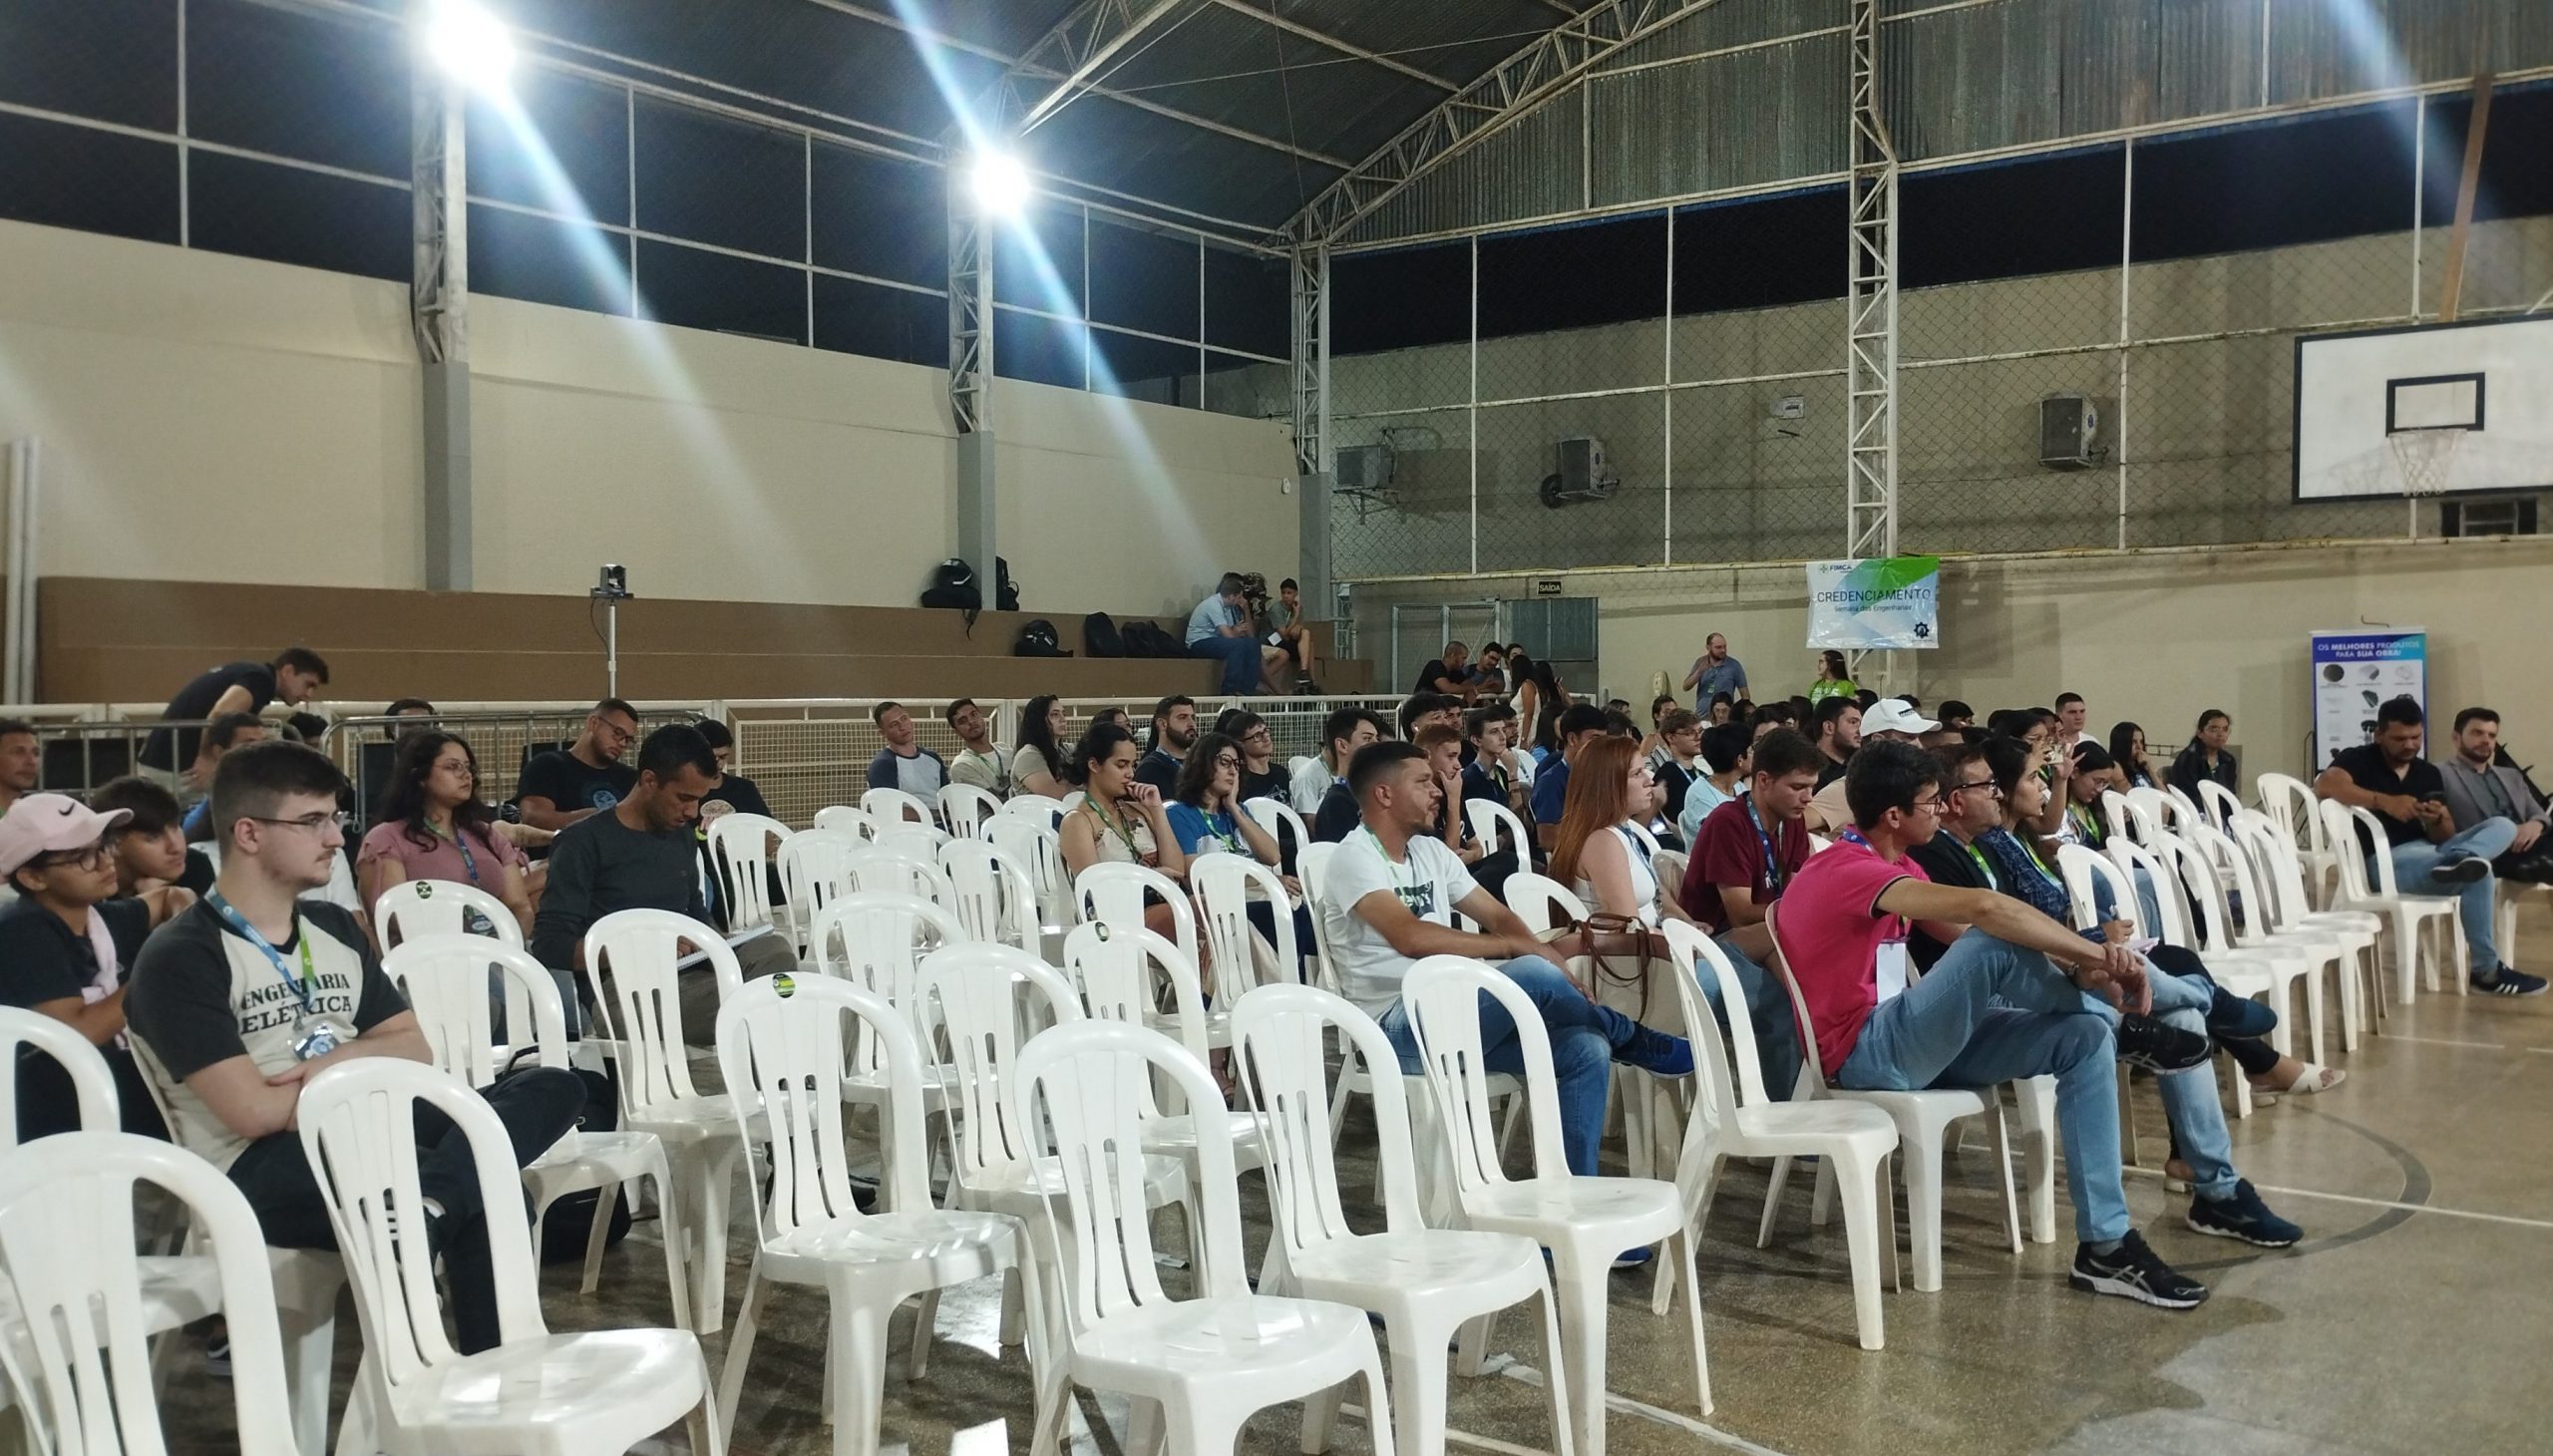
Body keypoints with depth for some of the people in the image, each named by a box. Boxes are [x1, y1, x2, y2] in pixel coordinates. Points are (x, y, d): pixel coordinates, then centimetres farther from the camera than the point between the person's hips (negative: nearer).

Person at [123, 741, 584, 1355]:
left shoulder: (335, 928, 18)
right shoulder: (181, 958, -7)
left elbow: (416, 1050, 17)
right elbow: (253, 1112, -16)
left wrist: (346, 1060, -7)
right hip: (260, 1168, -8)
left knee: (554, 1088, -16)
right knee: (485, 1200, -36)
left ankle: (428, 1203, -37)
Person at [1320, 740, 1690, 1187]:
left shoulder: (1429, 850, 16)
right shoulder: (1355, 857, -10)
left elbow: (1498, 916, 15)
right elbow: (1411, 937, -25)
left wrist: (1548, 955, -6)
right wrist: (1514, 948, -19)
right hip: (1397, 1028, -8)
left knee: (1587, 1049, -12)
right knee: (1534, 975, -29)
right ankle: (1641, 1046, 0)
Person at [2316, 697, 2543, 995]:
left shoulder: (2429, 773, 19)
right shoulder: (2358, 760, 0)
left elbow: (2445, 837, 15)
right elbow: (2324, 784, -25)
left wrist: (2438, 821, -10)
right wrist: (2384, 801, -30)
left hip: (2428, 853, 7)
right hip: (2385, 860, -7)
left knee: (2502, 826, -12)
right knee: (2477, 874, -28)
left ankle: (2459, 860, -44)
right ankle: (2487, 971, -23)